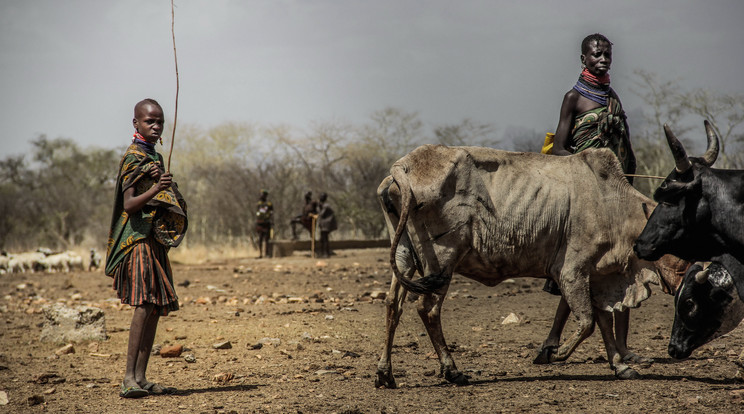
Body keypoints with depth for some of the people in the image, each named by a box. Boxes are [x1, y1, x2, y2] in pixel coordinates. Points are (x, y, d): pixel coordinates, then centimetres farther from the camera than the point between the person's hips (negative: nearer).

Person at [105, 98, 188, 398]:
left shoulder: (156, 157, 19)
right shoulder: (133, 158, -8)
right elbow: (128, 204, -17)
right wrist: (154, 190, -32)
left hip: (156, 241, 9)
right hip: (139, 239, -9)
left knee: (156, 306, 4)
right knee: (145, 303, -20)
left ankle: (141, 378, 6)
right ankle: (129, 378, -24)